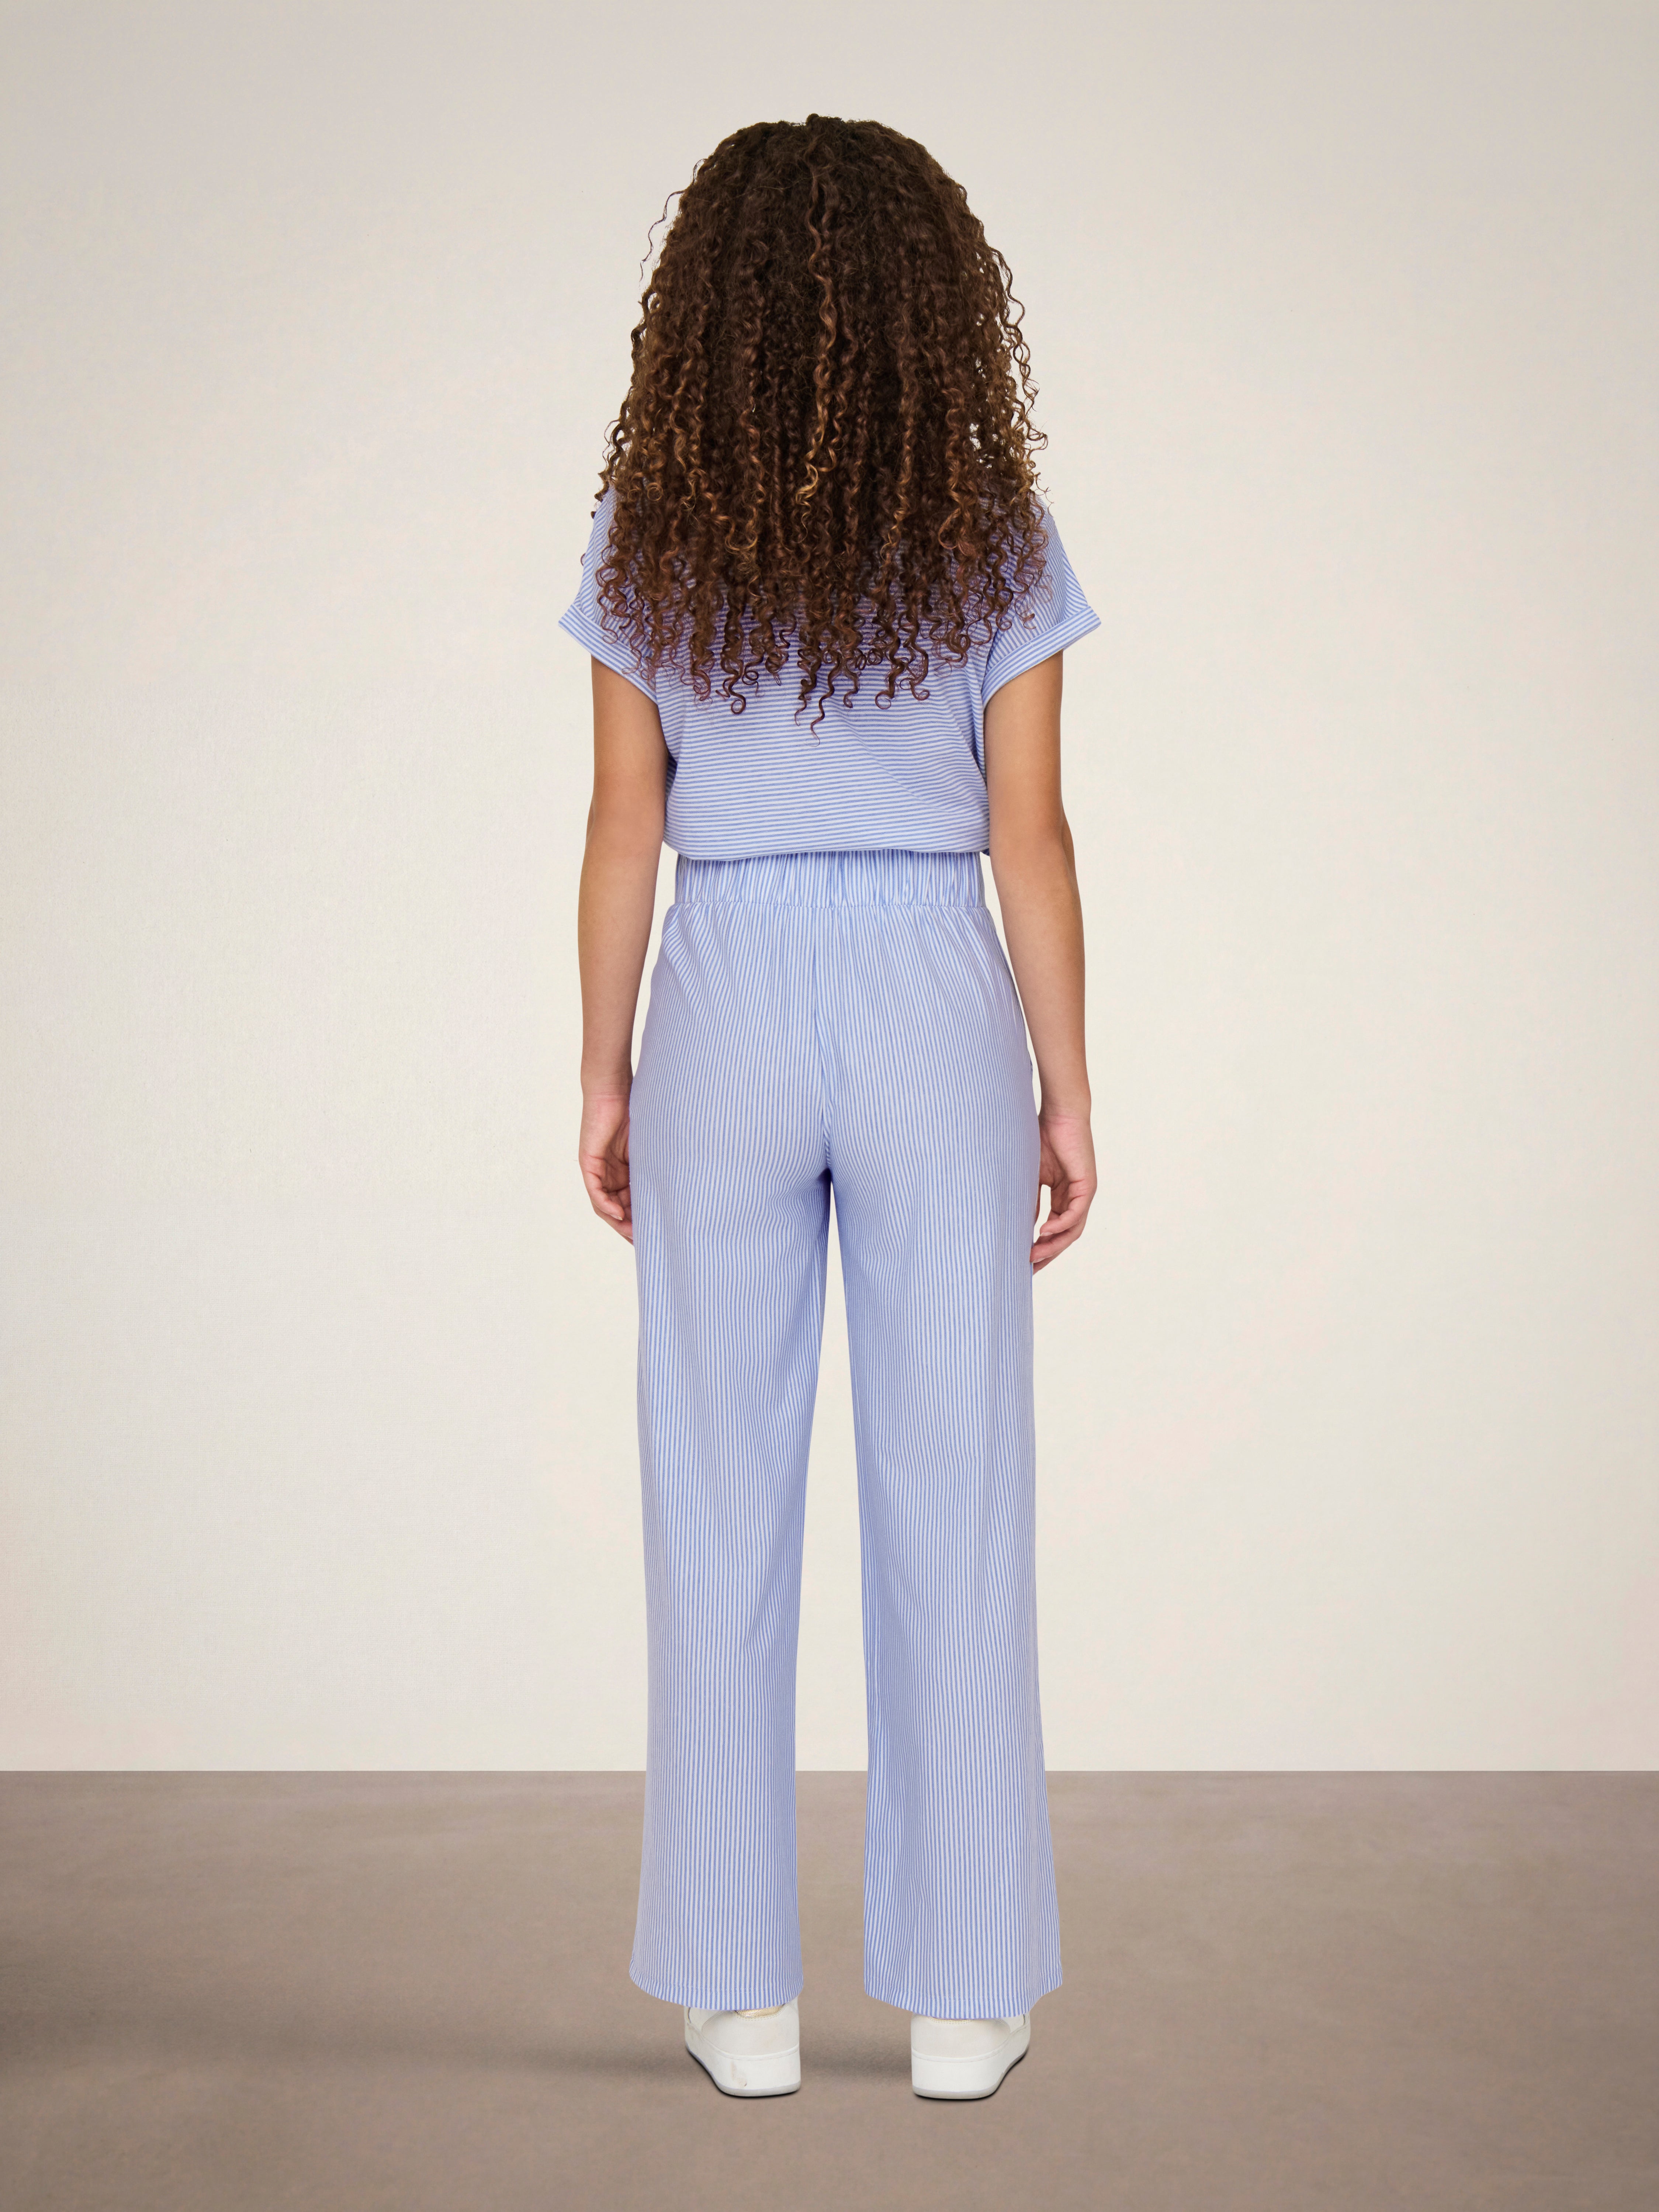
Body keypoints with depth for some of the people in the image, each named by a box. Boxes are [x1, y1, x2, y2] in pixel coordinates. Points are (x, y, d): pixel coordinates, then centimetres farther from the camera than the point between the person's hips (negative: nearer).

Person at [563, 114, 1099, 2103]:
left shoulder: (645, 540, 0)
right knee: (951, 1504, 6)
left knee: (723, 1508, 8)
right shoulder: (992, 538, -1)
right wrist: (1066, 1094, 4)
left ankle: (742, 1996, 17)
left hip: (726, 1020, 1)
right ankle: (961, 1999, 15)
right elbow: (1028, 839, -2)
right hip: (935, 1018, 0)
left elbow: (624, 833, 0)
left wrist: (605, 1077, 9)